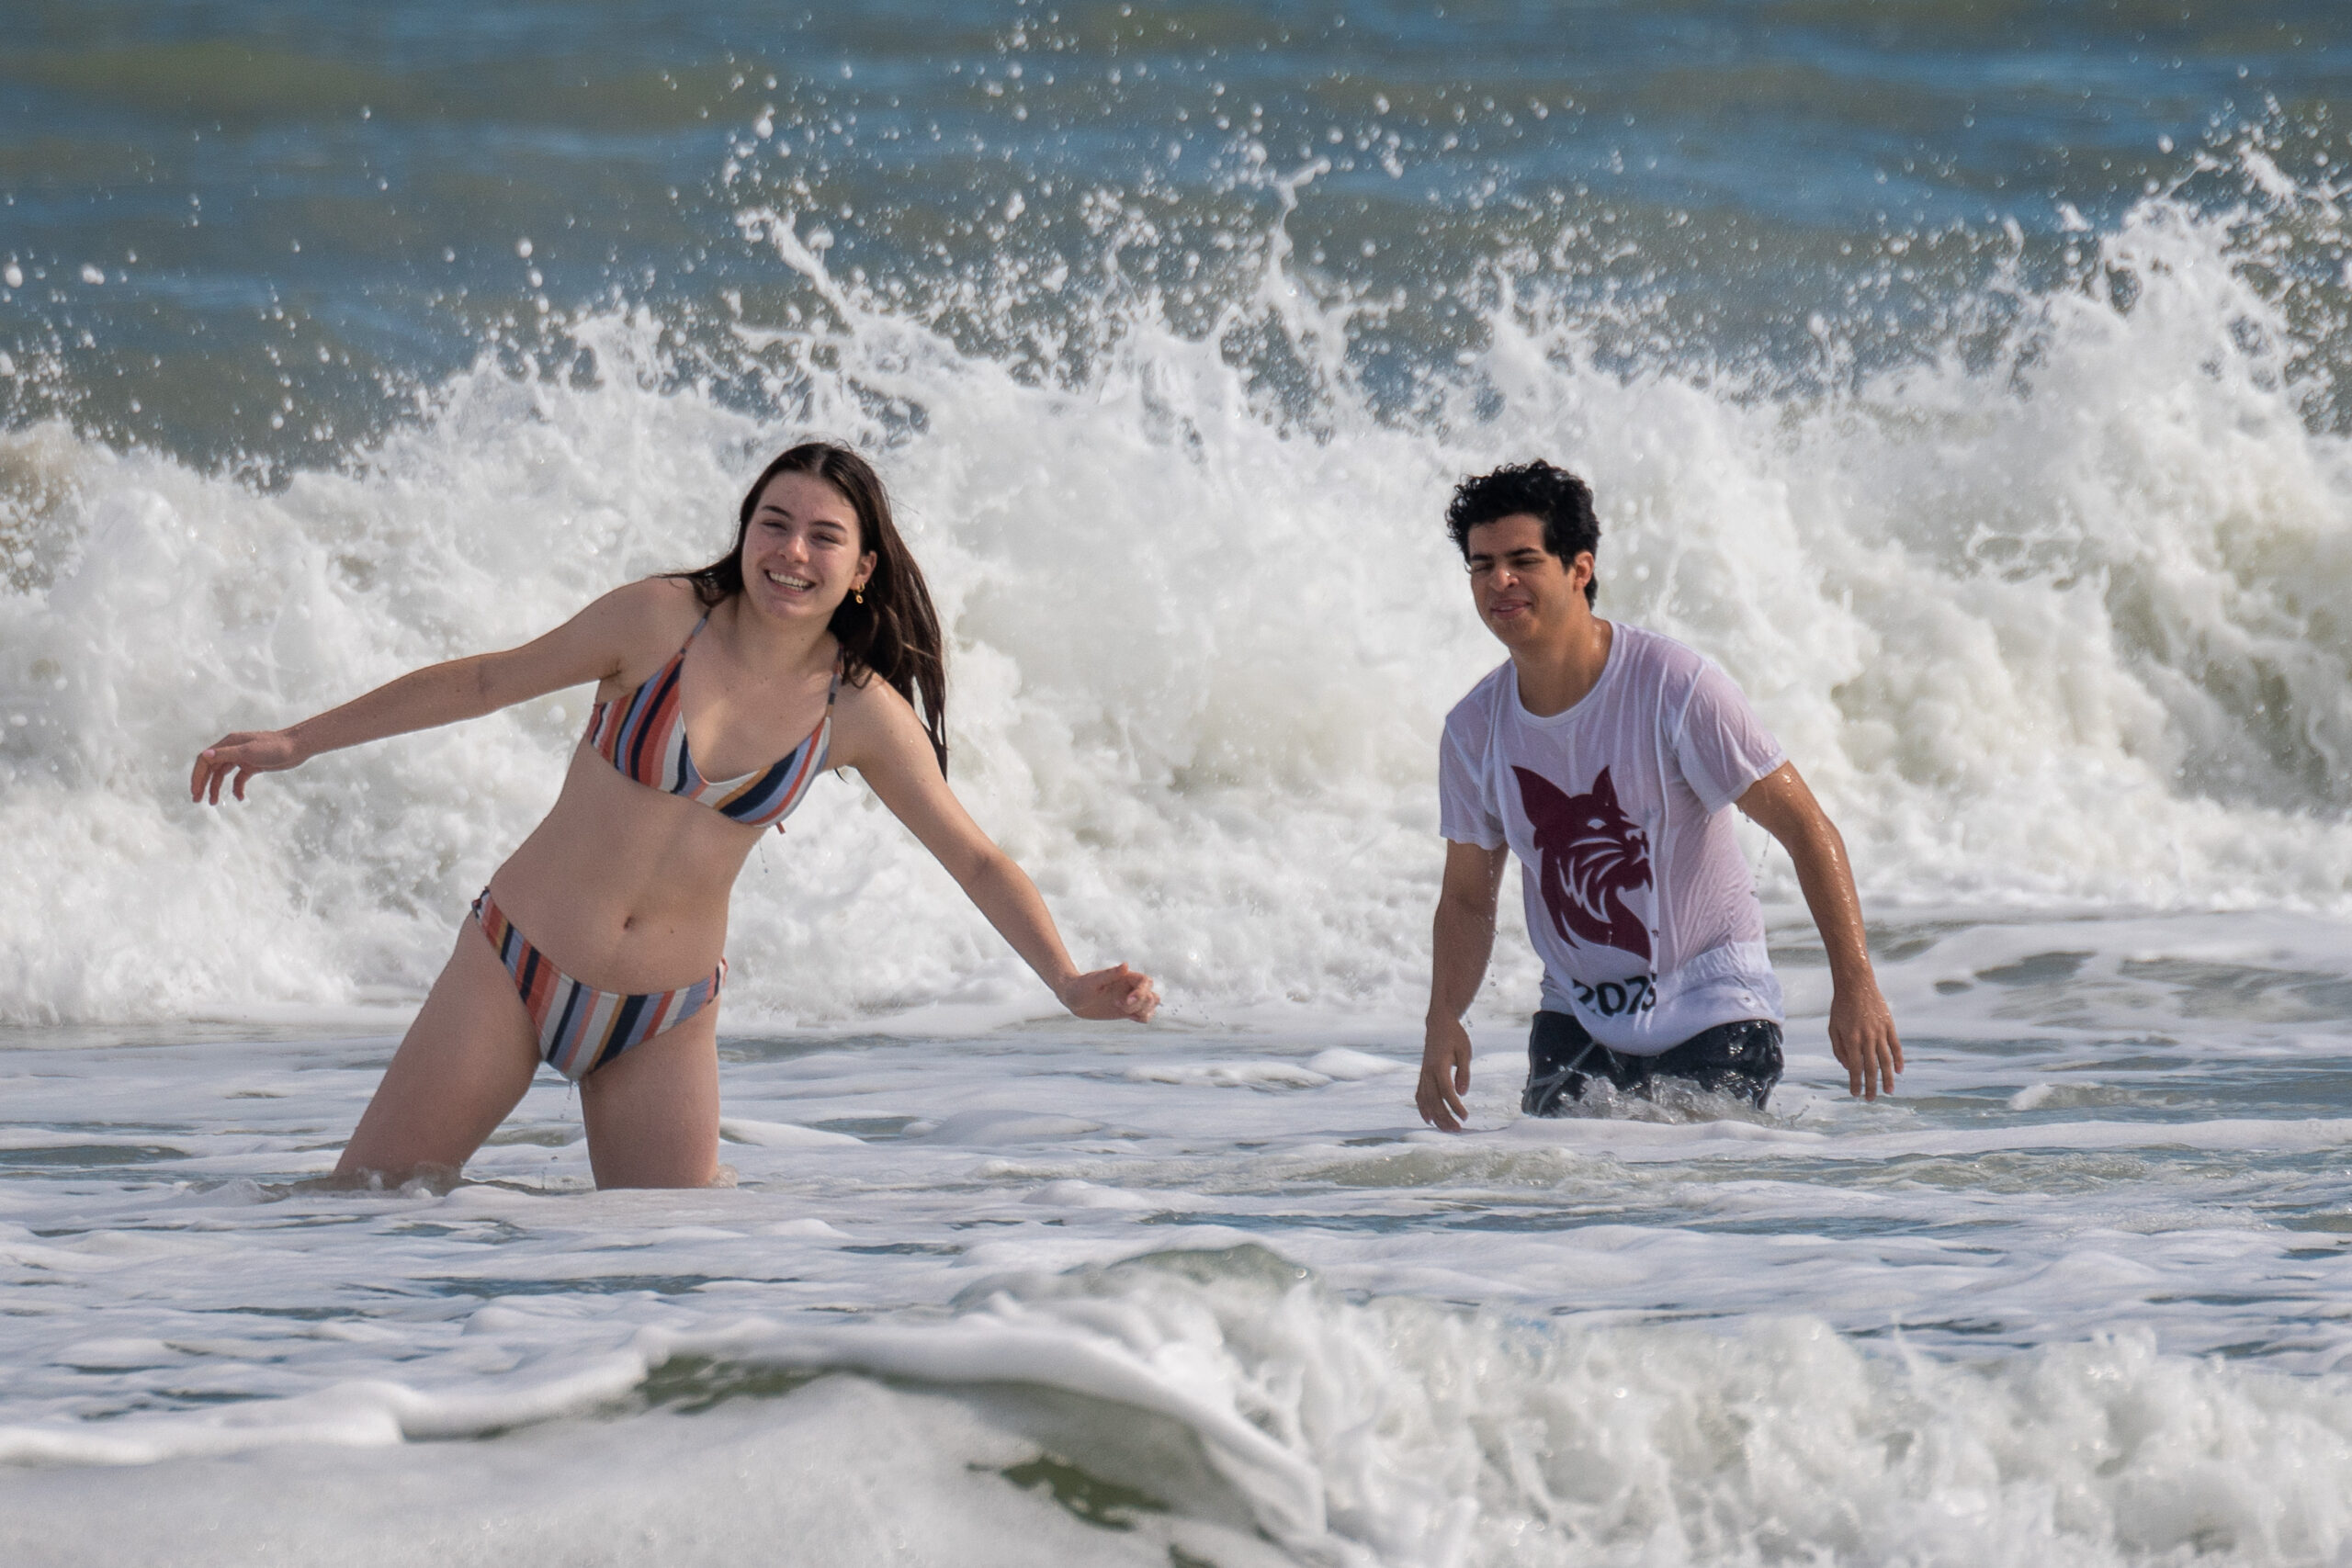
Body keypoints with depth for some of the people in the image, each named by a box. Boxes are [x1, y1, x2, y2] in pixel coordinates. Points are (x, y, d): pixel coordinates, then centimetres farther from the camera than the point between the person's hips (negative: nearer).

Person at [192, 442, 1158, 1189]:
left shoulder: (862, 713, -5)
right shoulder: (663, 620, -10)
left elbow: (977, 861, 2)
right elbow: (488, 681, 0)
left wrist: (1070, 984, -12)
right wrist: (298, 742, 2)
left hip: (666, 1018, 2)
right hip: (516, 966, -2)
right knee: (357, 1210, -4)